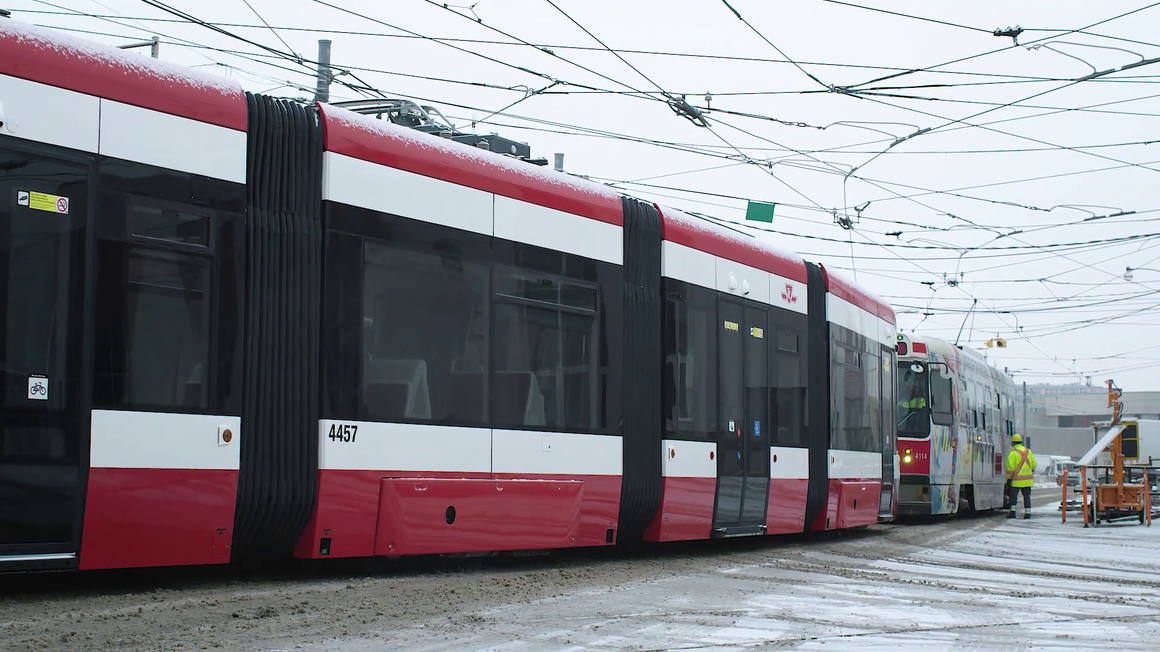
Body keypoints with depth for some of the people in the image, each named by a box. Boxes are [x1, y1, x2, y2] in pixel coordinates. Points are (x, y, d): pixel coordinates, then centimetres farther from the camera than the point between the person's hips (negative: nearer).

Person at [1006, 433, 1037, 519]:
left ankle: (1013, 512, -1)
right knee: (1027, 496, 8)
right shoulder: (1028, 451, 8)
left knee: (1013, 496, 4)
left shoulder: (1013, 453, -9)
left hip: (1017, 479, -5)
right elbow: (1034, 464, 12)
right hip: (1028, 479, 5)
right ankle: (1027, 513, 3)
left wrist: (1009, 478, 1)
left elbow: (1010, 467, -10)